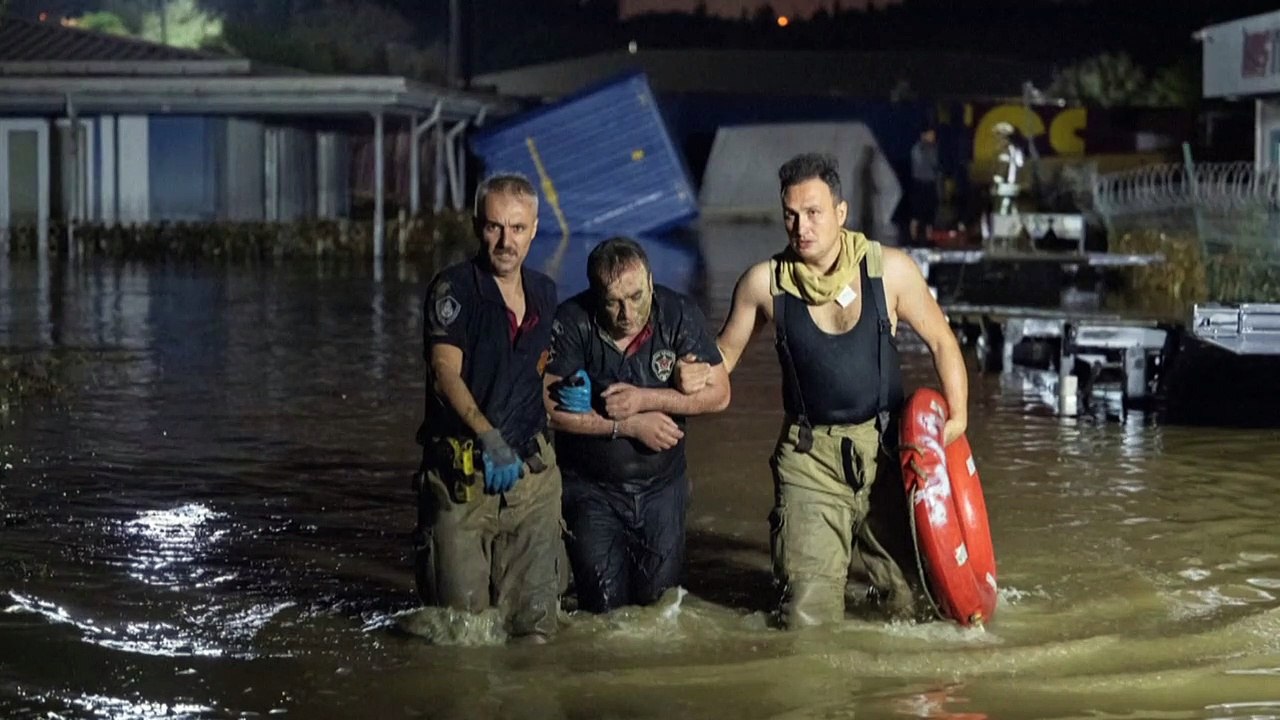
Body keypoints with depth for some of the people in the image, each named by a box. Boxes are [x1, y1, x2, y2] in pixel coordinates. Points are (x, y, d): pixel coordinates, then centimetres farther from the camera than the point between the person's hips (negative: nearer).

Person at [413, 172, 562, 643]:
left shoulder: (545, 293, 13)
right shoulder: (454, 288, -6)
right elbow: (446, 374, -17)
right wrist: (488, 437, -31)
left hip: (533, 469, 5)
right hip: (463, 474, -5)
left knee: (534, 629, 3)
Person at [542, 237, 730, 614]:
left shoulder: (678, 314, -11)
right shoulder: (572, 323, -17)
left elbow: (718, 393, -10)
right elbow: (550, 407, -19)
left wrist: (644, 399, -21)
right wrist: (629, 425, -20)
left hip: (662, 486, 2)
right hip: (591, 488, -2)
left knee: (659, 599, 8)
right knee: (605, 608, -3)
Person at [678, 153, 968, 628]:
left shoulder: (889, 270, -5)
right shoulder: (764, 282, -5)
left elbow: (941, 341, 4)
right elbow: (727, 349, 9)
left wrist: (958, 415, -7)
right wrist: (697, 375, -13)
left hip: (885, 446, 0)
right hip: (810, 455, 0)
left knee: (908, 601, 7)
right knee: (808, 620, -7)